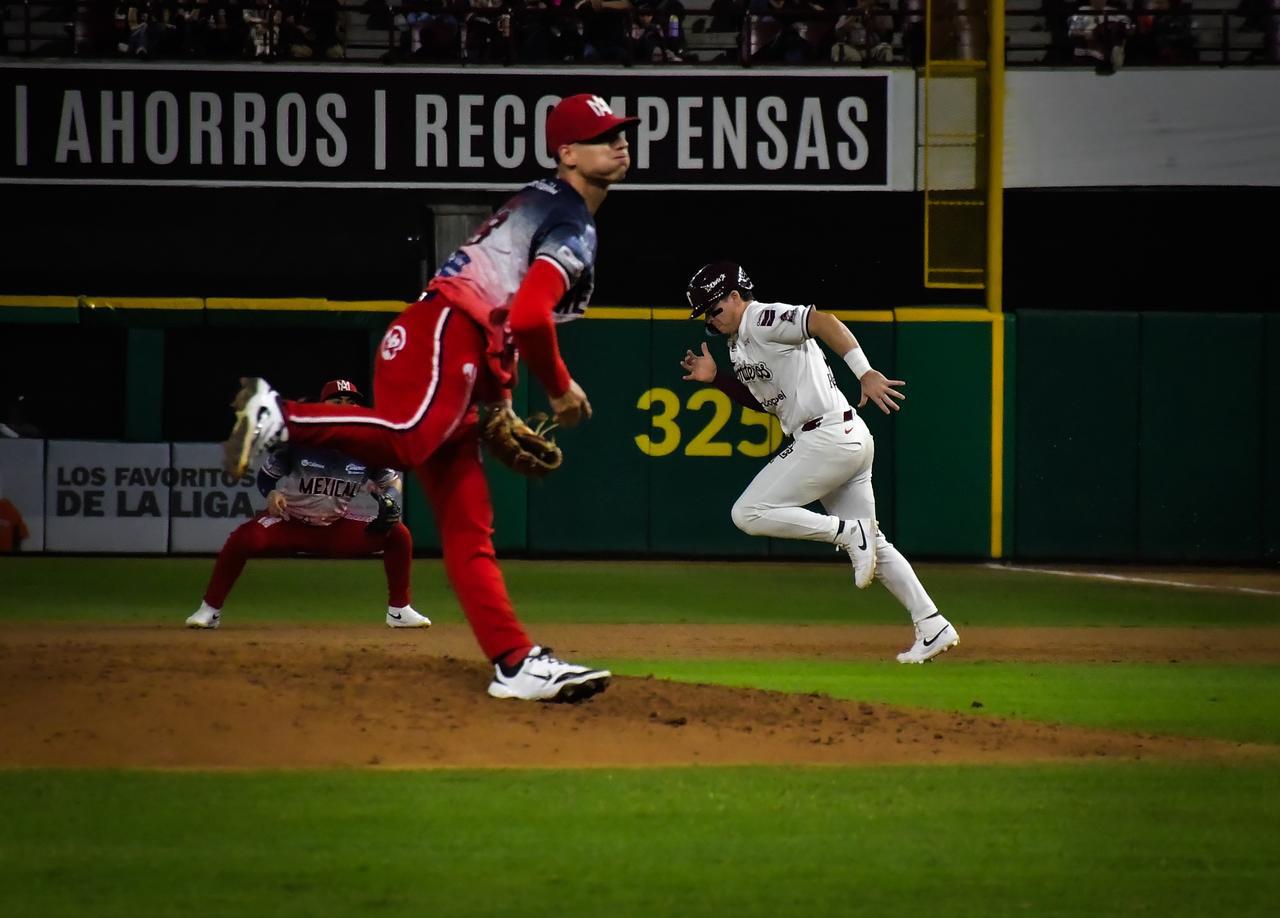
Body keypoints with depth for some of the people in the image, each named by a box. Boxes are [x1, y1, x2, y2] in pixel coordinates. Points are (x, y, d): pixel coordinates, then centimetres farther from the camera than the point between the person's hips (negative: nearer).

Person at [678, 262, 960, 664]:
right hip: (850, 439, 10)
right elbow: (762, 398, 31)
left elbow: (824, 321, -25)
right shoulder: (740, 343, 20)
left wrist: (865, 373, -36)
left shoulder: (762, 320, -10)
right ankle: (933, 628, 10)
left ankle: (850, 533, -10)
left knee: (749, 513, -11)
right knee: (872, 545, 12)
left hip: (830, 438, -10)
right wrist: (716, 378, 17)